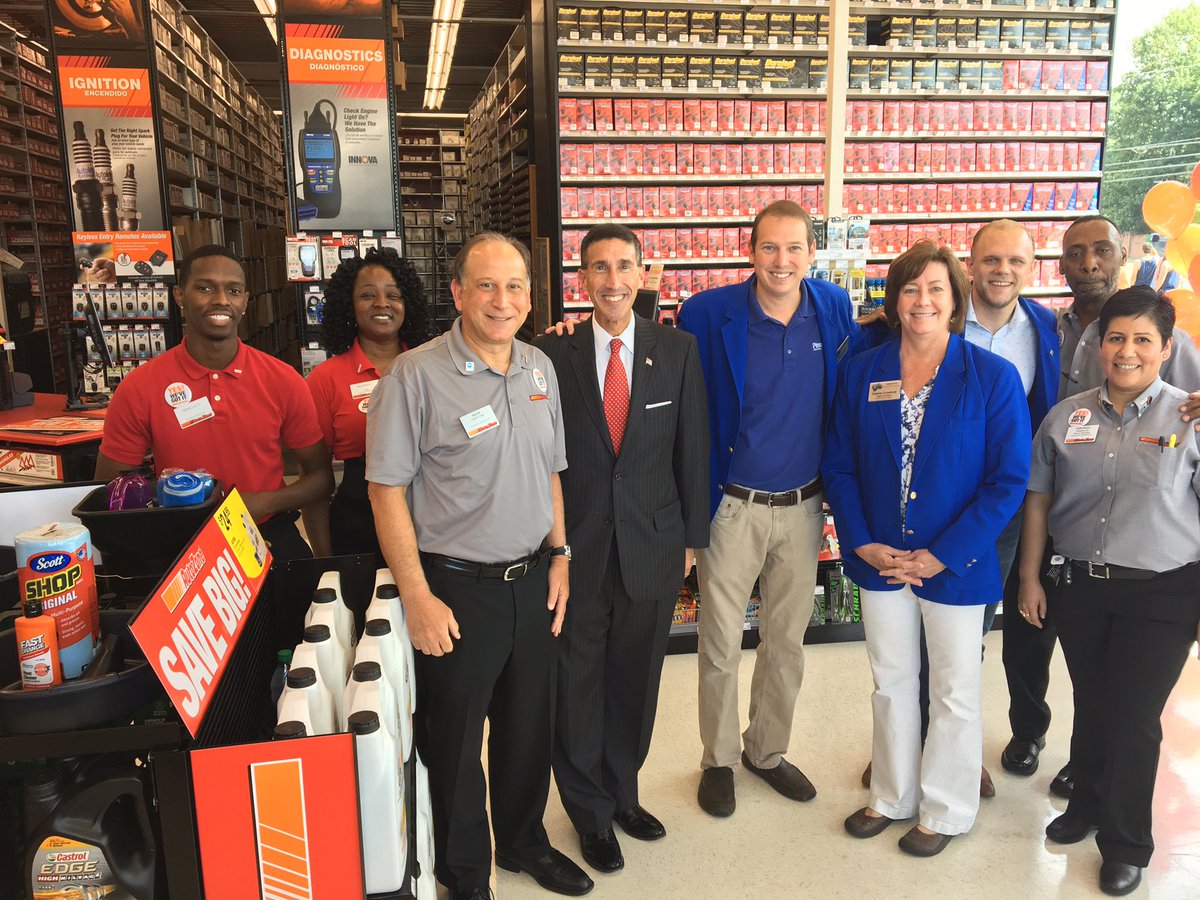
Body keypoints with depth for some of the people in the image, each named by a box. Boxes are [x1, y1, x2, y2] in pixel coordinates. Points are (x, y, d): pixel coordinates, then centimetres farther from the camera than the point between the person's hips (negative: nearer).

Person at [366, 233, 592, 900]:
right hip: (457, 589, -5)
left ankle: (524, 841, 45)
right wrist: (418, 599, -15)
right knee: (455, 738, 12)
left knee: (528, 726, 20)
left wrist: (559, 554, 10)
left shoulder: (540, 368, 6)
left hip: (533, 584, 6)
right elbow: (387, 490, -13)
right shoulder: (415, 376, -14)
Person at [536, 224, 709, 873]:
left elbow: (692, 448, 3)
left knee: (635, 682, 16)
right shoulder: (553, 354, -5)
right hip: (576, 548, -1)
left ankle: (622, 792, 39)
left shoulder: (678, 350, -1)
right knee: (577, 686, 11)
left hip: (653, 546, 2)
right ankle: (591, 812, 33)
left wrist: (691, 537, 3)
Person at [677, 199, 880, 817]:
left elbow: (863, 352, 17)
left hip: (803, 506, 4)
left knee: (787, 639, 17)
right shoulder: (709, 314, -12)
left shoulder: (833, 308, 0)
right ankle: (717, 760, 30)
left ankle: (767, 749, 39)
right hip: (733, 506, -3)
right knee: (721, 643, 7)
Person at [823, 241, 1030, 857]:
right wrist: (865, 545, -8)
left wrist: (940, 557, -15)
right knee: (891, 683, 18)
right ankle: (893, 796, 38)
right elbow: (838, 465, 2)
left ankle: (945, 811, 33)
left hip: (957, 565, -2)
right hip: (880, 559, 3)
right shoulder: (861, 373, 0)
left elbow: (1008, 479, -11)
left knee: (953, 692, 13)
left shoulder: (993, 378, -9)